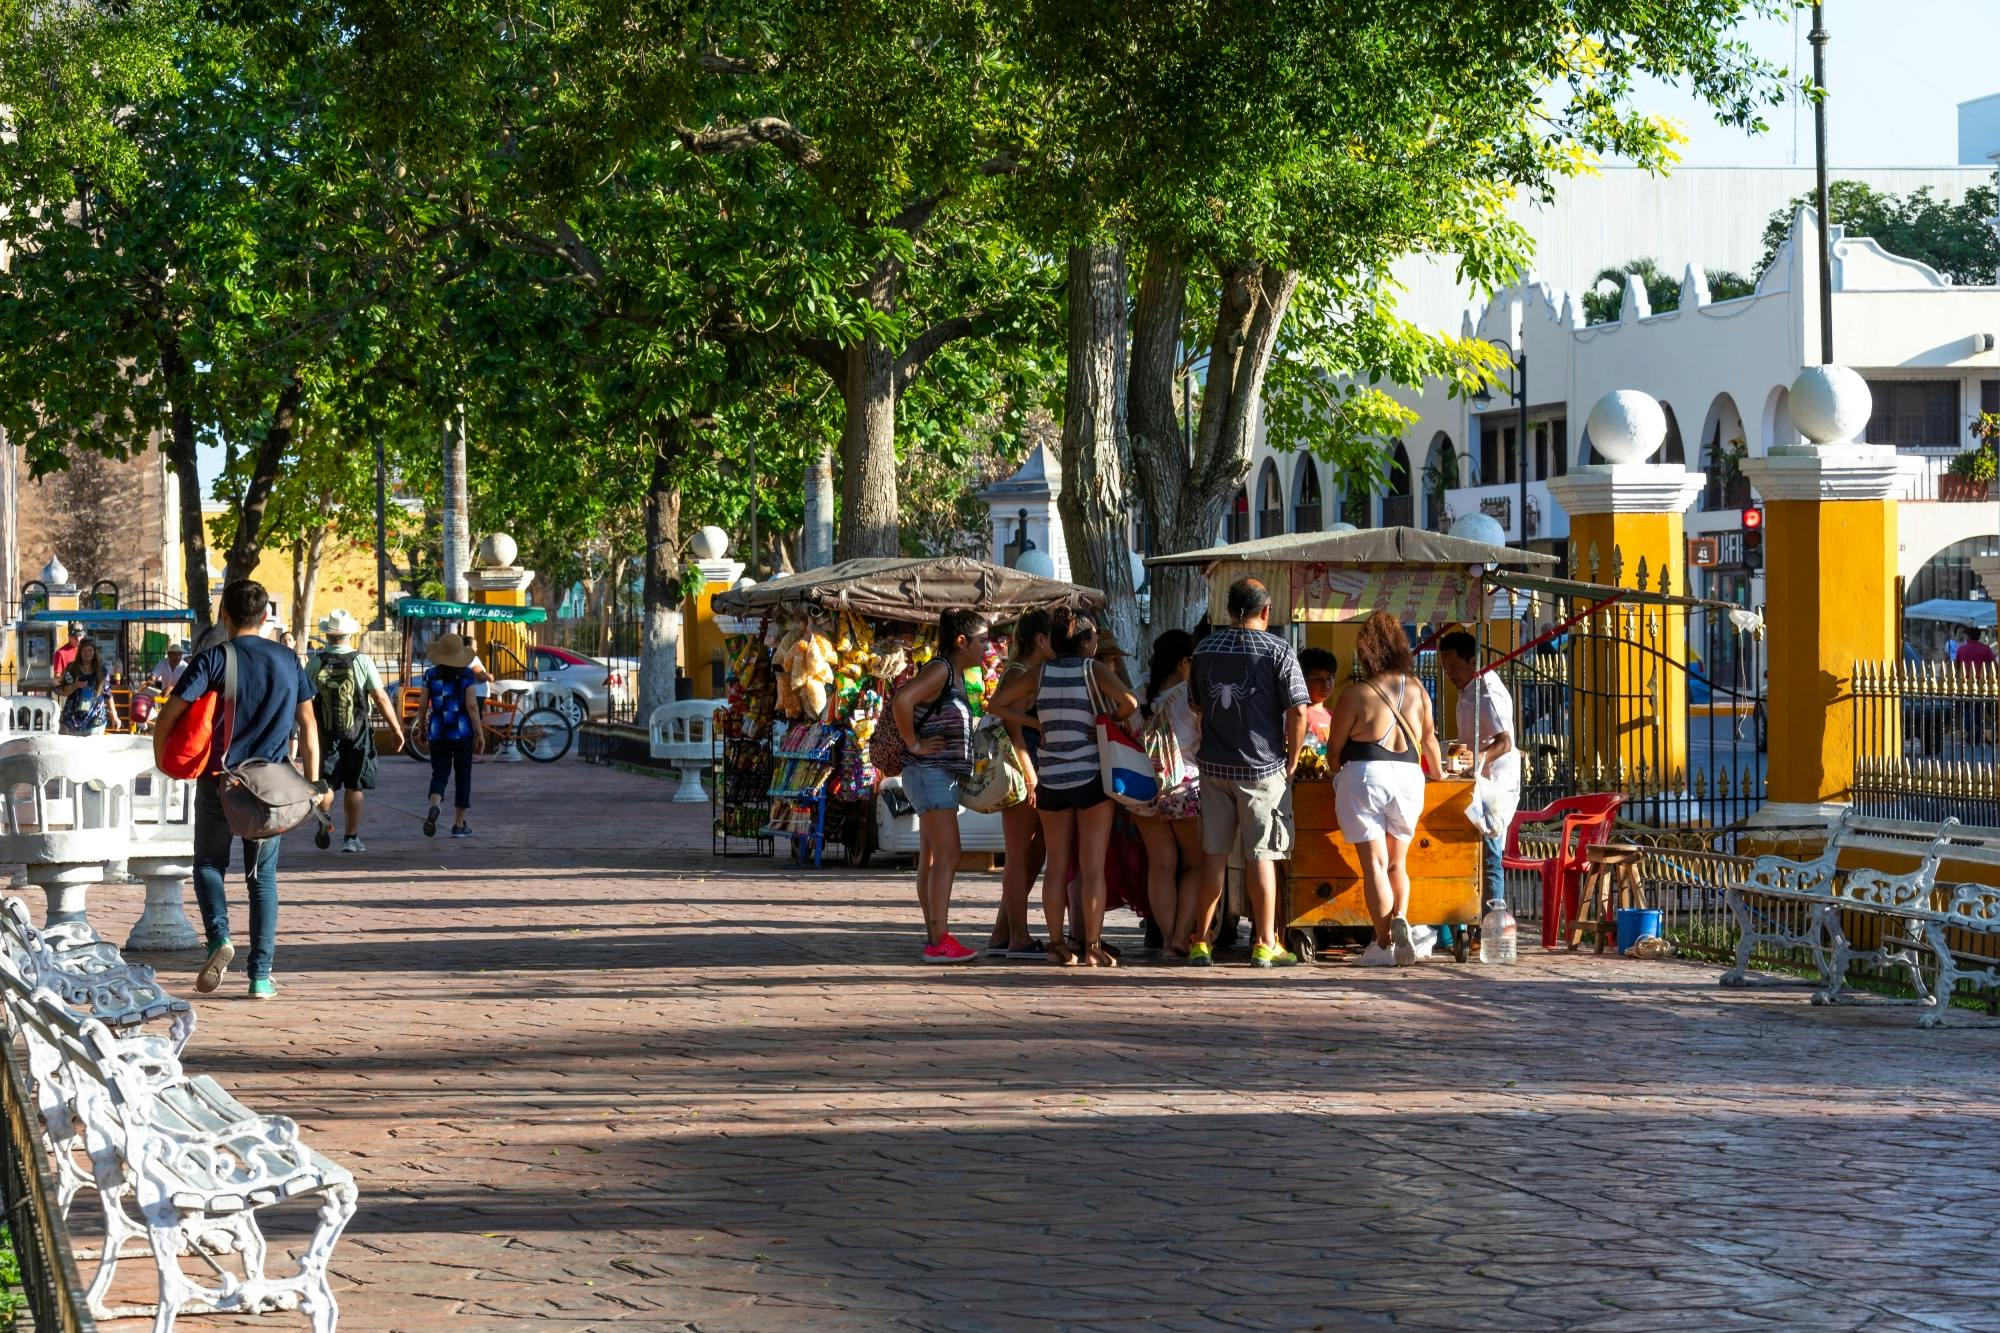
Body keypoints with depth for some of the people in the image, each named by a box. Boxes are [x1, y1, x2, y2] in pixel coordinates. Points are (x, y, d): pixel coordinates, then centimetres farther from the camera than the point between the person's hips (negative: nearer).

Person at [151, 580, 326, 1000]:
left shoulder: (213, 659, -6)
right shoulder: (288, 662, 6)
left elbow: (168, 716, -12)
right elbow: (308, 724, 10)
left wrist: (161, 758, 5)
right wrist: (314, 781, 17)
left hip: (220, 780, -3)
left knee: (209, 863, 15)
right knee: (263, 877, 10)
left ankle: (219, 936, -11)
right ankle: (261, 976, 5)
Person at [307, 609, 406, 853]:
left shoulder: (316, 662, -5)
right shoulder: (362, 661, -8)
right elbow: (381, 698, -8)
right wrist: (396, 729, -1)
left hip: (325, 731, 1)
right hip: (357, 731, -1)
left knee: (326, 783, 14)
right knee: (354, 786, 8)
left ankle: (324, 825, -4)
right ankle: (352, 837, 9)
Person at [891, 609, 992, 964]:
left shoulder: (956, 676, 15)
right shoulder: (939, 670, -14)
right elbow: (901, 702, -28)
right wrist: (915, 745, -21)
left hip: (945, 775, 10)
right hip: (931, 773, -10)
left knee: (931, 859, 11)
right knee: (947, 856, -15)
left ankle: (934, 937, 14)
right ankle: (939, 939, -18)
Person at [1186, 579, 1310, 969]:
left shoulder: (1205, 649, 7)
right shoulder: (1277, 650, -7)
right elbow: (1298, 710, -12)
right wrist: (1292, 758, -1)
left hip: (1214, 765, 4)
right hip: (1262, 767, -4)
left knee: (1213, 855, 9)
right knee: (1261, 856, 1)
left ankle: (1200, 942, 12)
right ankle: (1265, 945, 3)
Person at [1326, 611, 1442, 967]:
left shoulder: (1356, 694, -5)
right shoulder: (1416, 689, 7)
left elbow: (1334, 748, 2)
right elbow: (1429, 739, 19)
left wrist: (1337, 773, 24)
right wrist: (1438, 773, 37)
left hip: (1364, 776, -4)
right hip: (1408, 777, 4)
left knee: (1375, 864, -2)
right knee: (1397, 863, 16)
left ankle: (1384, 944, -6)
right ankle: (1400, 919, -10)